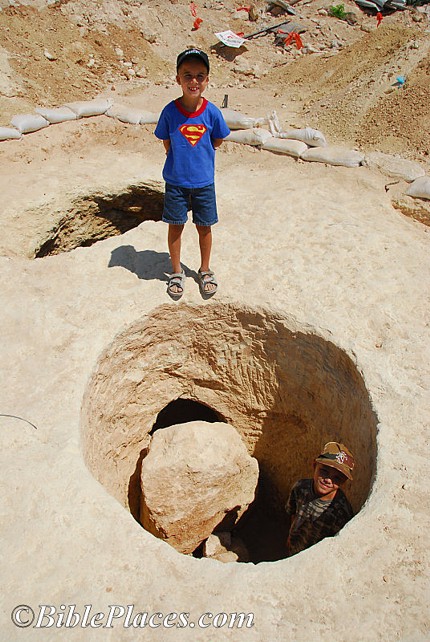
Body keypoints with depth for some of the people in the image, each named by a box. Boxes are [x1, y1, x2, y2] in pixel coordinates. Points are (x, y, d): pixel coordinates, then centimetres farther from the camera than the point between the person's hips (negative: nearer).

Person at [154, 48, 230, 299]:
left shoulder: (212, 112, -9)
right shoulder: (170, 111, -11)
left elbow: (217, 142, 4)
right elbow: (167, 144, 1)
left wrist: (198, 157, 2)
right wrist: (181, 159, -2)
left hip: (204, 181, 1)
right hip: (176, 181, 0)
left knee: (204, 226, 11)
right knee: (176, 226, 9)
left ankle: (205, 270, 31)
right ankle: (177, 271, 28)